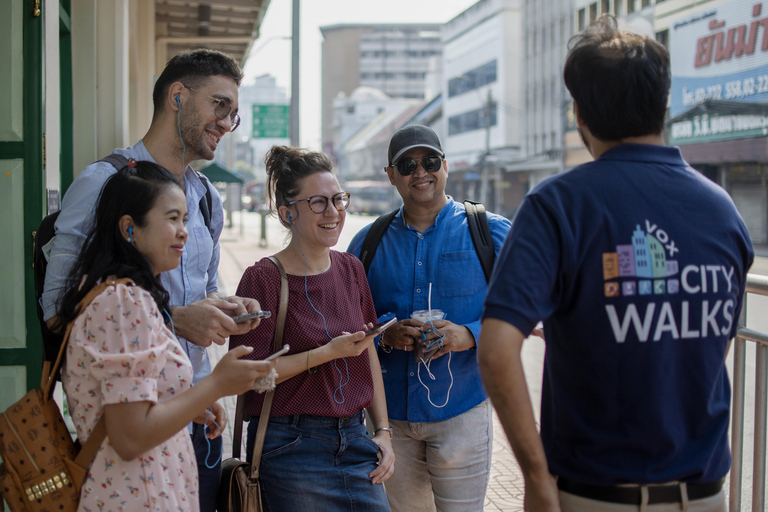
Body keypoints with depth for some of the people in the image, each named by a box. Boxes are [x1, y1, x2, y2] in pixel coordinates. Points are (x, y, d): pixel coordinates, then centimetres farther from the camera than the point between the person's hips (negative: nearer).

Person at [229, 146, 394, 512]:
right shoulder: (263, 278, -11)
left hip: (353, 438, 5)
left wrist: (383, 430, 9)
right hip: (291, 448, -5)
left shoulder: (351, 269, 7)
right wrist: (329, 352, -19)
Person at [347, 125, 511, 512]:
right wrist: (385, 333, -12)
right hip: (390, 414, 3)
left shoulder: (489, 232, 1)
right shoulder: (368, 242, 8)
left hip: (461, 412, -2)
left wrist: (470, 335, -18)